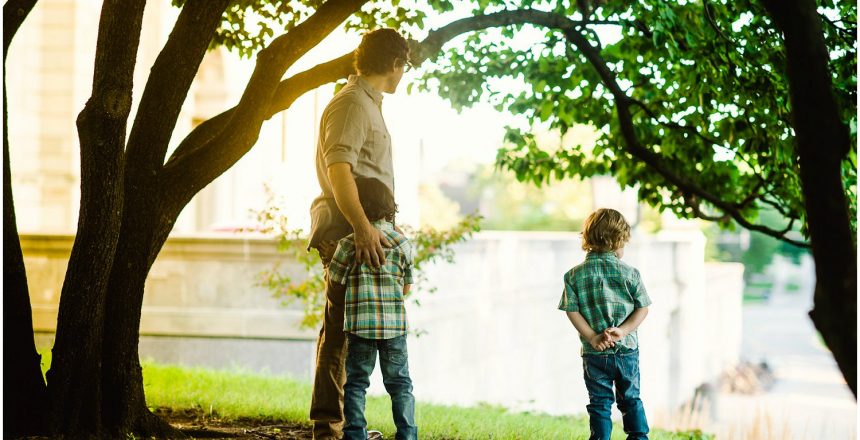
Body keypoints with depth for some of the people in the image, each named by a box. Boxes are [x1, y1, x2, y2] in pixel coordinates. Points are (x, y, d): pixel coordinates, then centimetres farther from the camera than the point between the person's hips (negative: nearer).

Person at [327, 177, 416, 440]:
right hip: (395, 324, 2)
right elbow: (406, 288, 11)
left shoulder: (350, 243, -6)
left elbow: (334, 280, 3)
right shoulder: (403, 244, 3)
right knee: (400, 384, 9)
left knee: (356, 383, 7)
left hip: (359, 324, -2)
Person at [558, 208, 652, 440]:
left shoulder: (575, 275, -3)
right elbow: (642, 308, -6)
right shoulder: (630, 273, -4)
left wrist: (592, 338, -9)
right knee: (631, 400, 16)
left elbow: (572, 311, -8)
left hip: (594, 354, 0)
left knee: (600, 404, 8)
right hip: (627, 350, 0)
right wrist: (623, 331, -10)